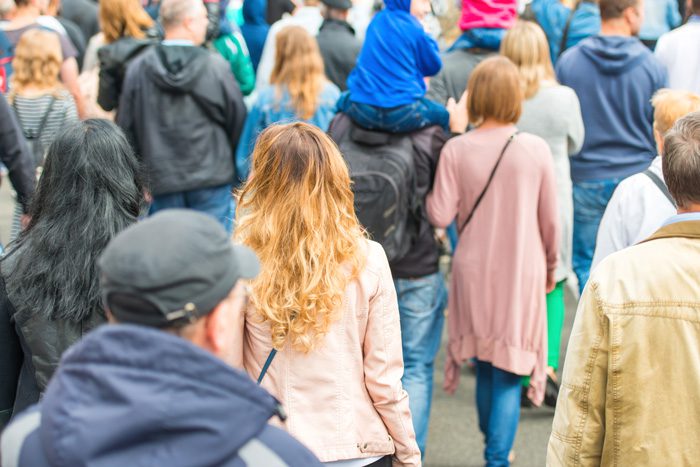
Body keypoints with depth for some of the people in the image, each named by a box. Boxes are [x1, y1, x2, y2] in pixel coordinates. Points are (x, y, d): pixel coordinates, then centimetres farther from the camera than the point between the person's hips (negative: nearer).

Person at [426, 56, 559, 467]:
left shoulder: (456, 150, -9)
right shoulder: (536, 149, -9)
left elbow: (440, 216, -11)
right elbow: (550, 221, -1)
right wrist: (551, 265, 15)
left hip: (473, 271, 2)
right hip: (522, 274, -2)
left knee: (485, 367, 20)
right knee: (509, 374, 5)